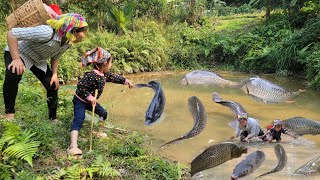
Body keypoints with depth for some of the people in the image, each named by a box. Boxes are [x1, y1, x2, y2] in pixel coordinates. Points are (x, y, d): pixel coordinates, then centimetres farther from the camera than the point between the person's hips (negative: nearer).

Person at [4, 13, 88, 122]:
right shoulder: (47, 33, -42)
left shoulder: (68, 42, -14)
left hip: (38, 60, 8)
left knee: (53, 85, 2)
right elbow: (11, 33, -39)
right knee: (14, 75, -36)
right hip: (18, 52, -7)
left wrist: (54, 74, -9)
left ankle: (53, 119, 18)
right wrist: (16, 59, -42)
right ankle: (9, 113, -22)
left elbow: (55, 57, 4)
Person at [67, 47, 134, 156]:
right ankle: (73, 146, -38)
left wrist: (126, 81, 25)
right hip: (80, 101, -10)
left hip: (91, 101, 10)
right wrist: (89, 97, -36)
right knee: (79, 120, -24)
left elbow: (114, 77, 16)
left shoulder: (104, 75, -1)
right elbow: (80, 86, -34)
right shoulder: (92, 76, -31)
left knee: (103, 114, 20)